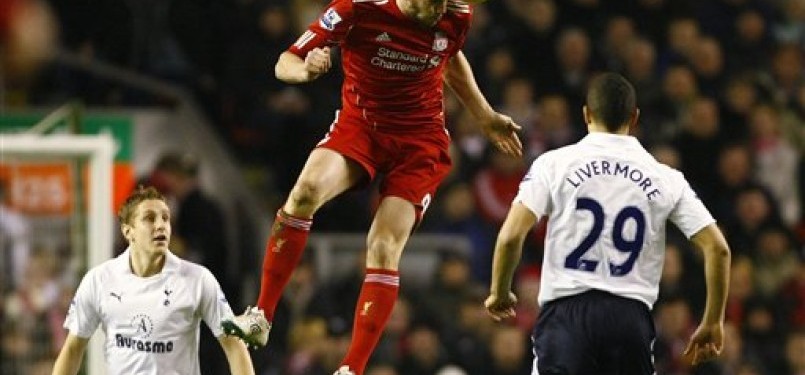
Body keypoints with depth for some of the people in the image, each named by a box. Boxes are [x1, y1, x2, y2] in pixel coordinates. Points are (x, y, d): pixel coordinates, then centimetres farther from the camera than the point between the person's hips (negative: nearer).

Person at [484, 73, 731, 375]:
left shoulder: (555, 164, 3)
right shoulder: (665, 178, 9)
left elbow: (511, 236, -6)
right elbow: (717, 248, 4)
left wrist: (498, 293, 12)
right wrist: (713, 322, 13)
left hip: (567, 309, -2)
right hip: (632, 314, 2)